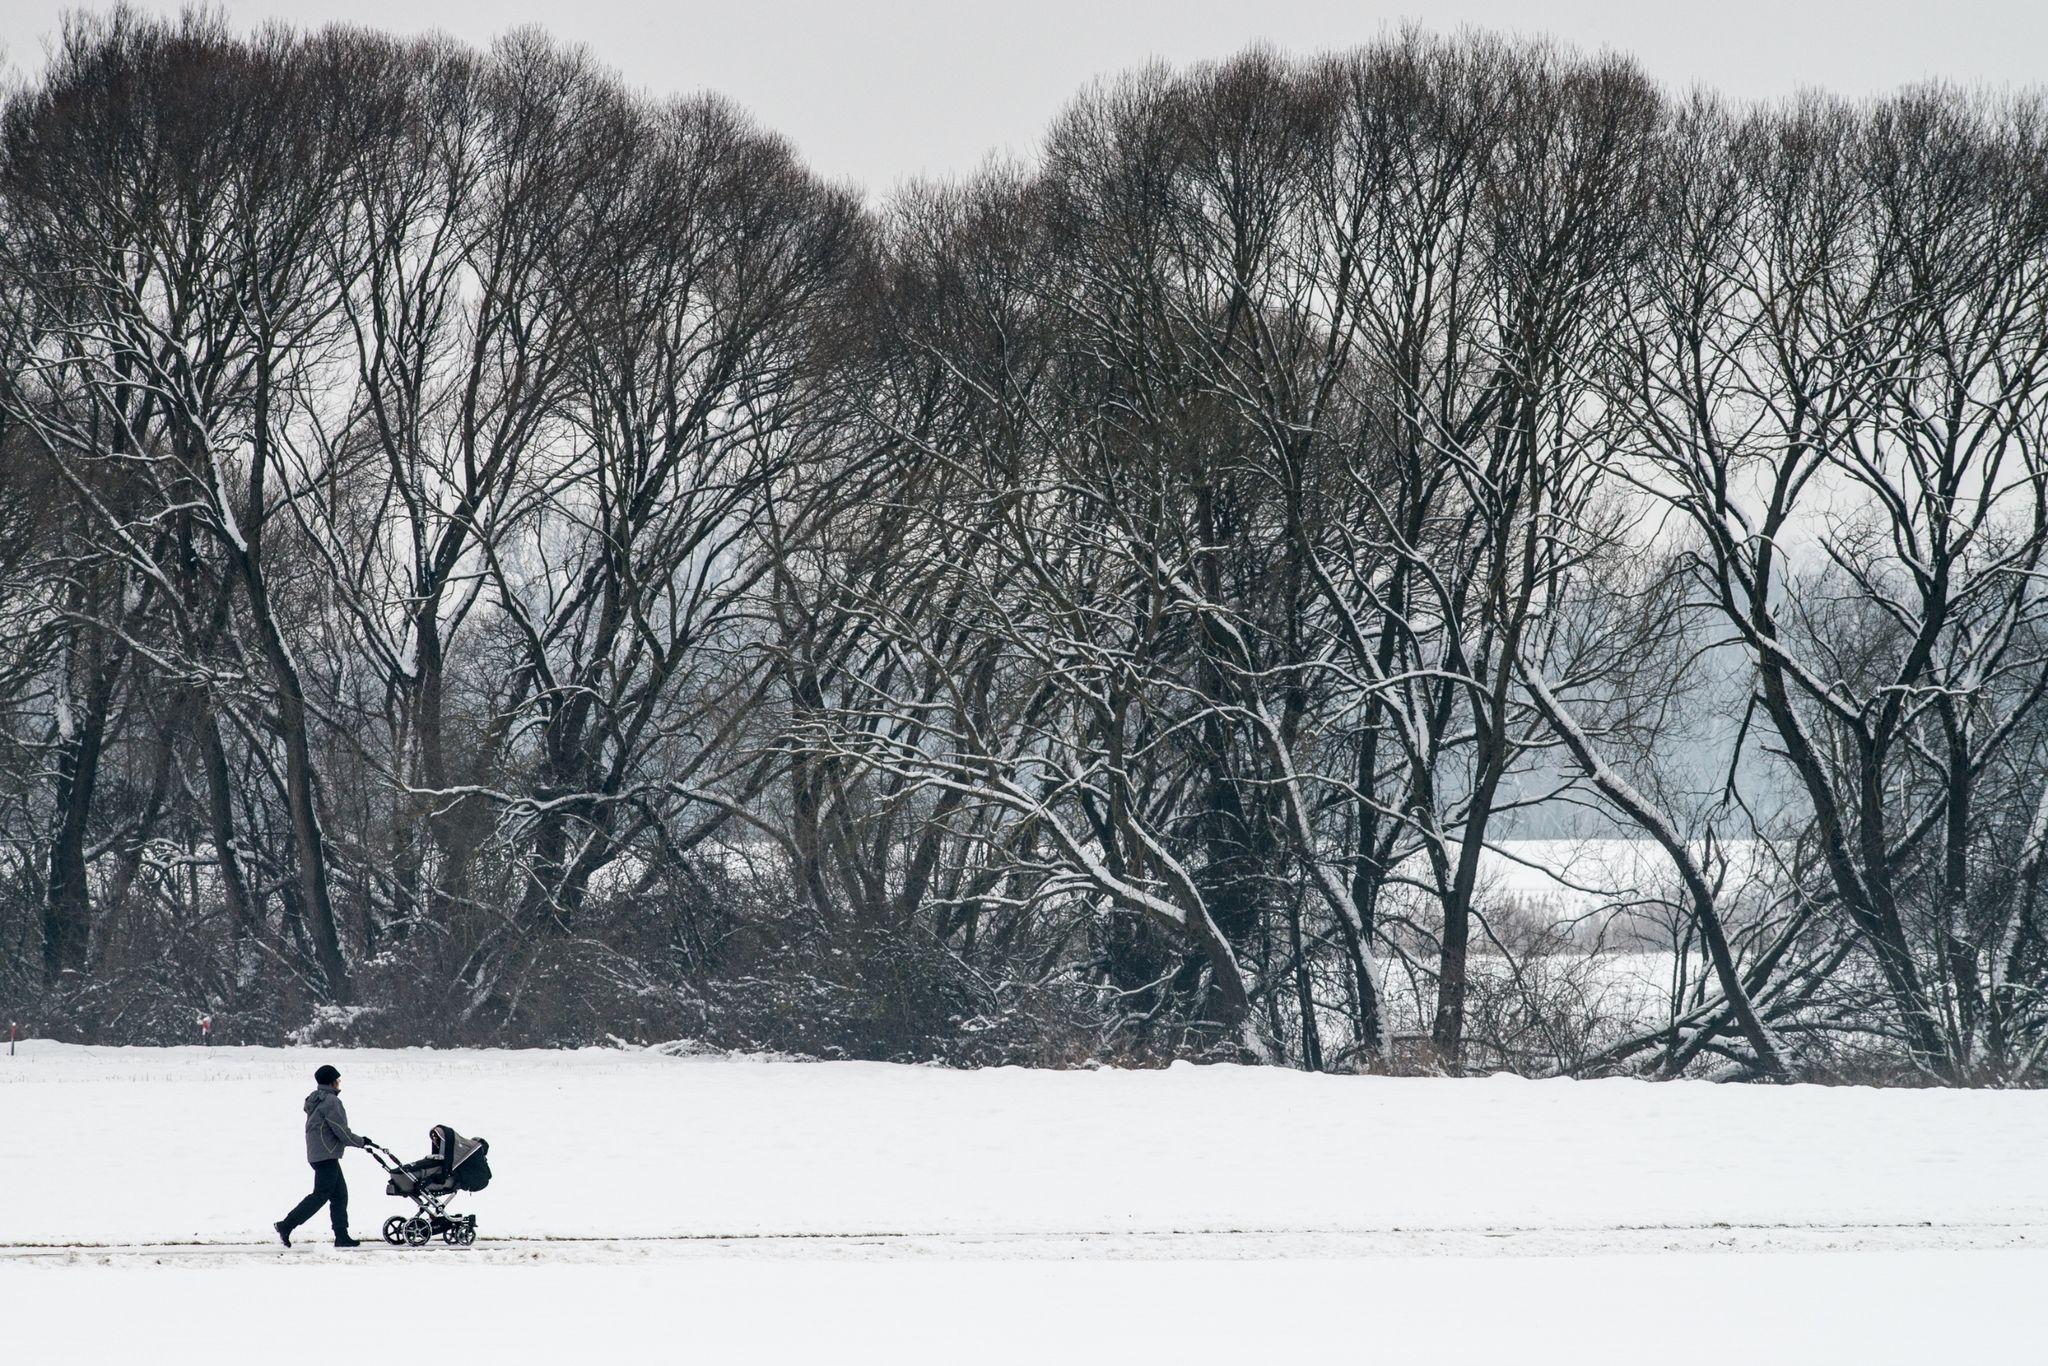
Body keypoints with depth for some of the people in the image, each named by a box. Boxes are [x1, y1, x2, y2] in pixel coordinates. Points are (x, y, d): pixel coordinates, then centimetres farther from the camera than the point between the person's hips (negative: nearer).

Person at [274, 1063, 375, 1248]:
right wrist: (361, 1142, 0)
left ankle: (342, 1236, 9)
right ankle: (286, 1226, -11)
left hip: (316, 1154, 10)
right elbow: (342, 1132, -16)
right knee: (321, 1195, -9)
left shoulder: (316, 1100, 16)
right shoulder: (330, 1101, -15)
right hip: (326, 1155, -10)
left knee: (340, 1194, 10)